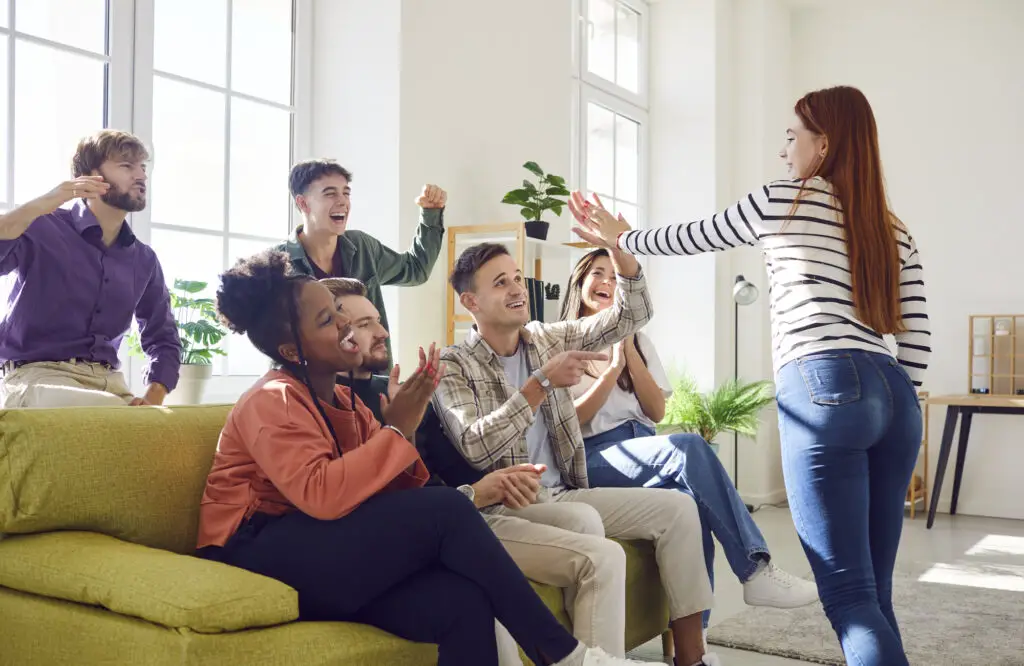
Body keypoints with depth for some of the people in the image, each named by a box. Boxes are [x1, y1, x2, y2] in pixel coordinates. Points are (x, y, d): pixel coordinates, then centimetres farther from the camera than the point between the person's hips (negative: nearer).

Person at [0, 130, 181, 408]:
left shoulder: (144, 260, 12)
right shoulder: (40, 228, -4)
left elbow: (163, 339, 16)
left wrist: (153, 397, -2)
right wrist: (38, 207, -26)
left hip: (107, 381, 5)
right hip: (35, 375, -5)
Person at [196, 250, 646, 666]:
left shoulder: (343, 403, 16)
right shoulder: (272, 401, -8)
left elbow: (389, 491, 6)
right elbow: (321, 495, -25)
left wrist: (403, 431, -11)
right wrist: (396, 430, -17)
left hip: (327, 558, 7)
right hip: (269, 558, -7)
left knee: (463, 601, -22)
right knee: (447, 509, -22)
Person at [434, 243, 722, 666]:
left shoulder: (547, 339, 9)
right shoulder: (453, 367, -8)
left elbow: (631, 315, 6)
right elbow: (476, 448, -24)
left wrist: (617, 248, -10)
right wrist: (543, 382, -26)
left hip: (562, 494, 7)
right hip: (501, 505, -6)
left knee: (677, 507, -5)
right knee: (584, 520, -35)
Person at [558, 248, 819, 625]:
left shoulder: (637, 341, 20)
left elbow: (657, 412, 7)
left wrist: (629, 352, -1)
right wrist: (614, 366, -8)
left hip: (644, 448, 5)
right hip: (593, 457, -4)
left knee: (692, 500, -33)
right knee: (688, 448, -33)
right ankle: (756, 571, -30)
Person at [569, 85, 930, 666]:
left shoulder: (783, 200, 7)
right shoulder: (896, 233, 21)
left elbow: (693, 238, 21)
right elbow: (918, 335, 14)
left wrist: (619, 238, 36)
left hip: (826, 389, -7)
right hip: (894, 397, 7)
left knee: (851, 596, -7)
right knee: (875, 593, 12)